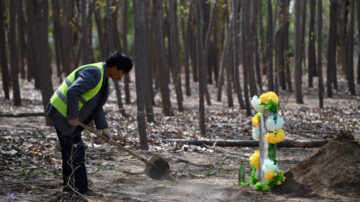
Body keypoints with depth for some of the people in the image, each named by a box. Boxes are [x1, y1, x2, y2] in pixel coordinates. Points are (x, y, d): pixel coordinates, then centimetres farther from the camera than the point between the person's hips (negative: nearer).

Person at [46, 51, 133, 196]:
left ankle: (69, 185, 28)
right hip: (63, 112, -10)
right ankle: (81, 189, -5)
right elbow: (72, 93, -34)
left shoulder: (103, 78, 9)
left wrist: (104, 128, 6)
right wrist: (73, 117, -26)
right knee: (75, 151, -8)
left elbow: (96, 106, 13)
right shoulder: (93, 74, -24)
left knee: (70, 150, 17)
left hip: (72, 115, 10)